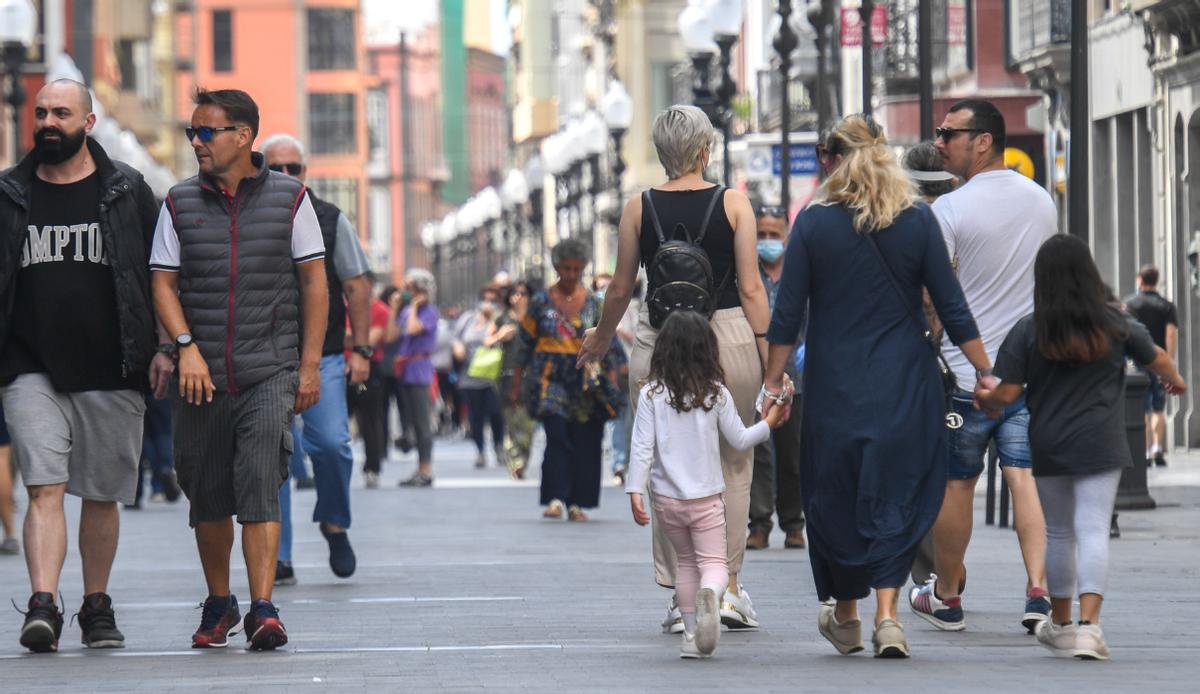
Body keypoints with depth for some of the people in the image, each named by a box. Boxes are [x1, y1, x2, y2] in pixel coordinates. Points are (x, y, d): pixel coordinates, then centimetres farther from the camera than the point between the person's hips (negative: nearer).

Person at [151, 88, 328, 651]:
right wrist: (186, 346, -10)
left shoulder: (289, 198, 3)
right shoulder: (180, 202, 7)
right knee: (208, 497, 8)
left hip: (270, 372, -3)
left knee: (259, 488, -14)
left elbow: (314, 281, 5)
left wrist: (310, 364, 0)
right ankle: (218, 605, 26)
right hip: (202, 374, 3)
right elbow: (164, 282, 6)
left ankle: (263, 611, -18)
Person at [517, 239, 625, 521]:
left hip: (587, 383, 1)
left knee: (585, 443, -1)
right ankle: (555, 498, -17)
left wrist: (612, 386, 1)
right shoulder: (541, 302, 5)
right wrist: (516, 386, 8)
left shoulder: (594, 304, 7)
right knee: (557, 437, -15)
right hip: (551, 380, -1)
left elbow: (608, 347, 8)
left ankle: (576, 503, 6)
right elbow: (525, 345, 10)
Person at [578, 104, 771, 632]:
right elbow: (751, 288, -6)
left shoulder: (638, 209, 1)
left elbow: (620, 290, 8)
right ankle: (729, 586, 10)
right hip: (727, 334, -1)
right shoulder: (733, 204, -2)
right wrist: (768, 358, -2)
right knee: (733, 463, 13)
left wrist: (600, 340, 25)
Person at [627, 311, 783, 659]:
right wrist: (769, 424, 23)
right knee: (713, 562, 1)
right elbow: (739, 440, 5)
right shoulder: (716, 393, -4)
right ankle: (709, 593, -35)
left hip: (667, 499, 1)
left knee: (685, 561, 19)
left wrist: (635, 490, -6)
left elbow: (642, 446, -9)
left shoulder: (651, 394, -5)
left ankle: (691, 634, 16)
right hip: (706, 497, -1)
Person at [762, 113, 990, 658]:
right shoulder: (917, 221, -3)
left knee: (835, 495, 14)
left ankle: (845, 614, 25)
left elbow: (788, 314, -3)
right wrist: (987, 373, 6)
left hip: (834, 384, 0)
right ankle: (886, 616, -8)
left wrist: (774, 381, 5)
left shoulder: (813, 223, -4)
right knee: (896, 496, 5)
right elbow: (952, 309, -2)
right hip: (905, 384, 0)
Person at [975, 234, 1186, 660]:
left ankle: (1060, 623, 28)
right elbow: (1158, 360, 16)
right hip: (1099, 444, -1)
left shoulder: (1027, 332, -6)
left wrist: (982, 398, 16)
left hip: (1046, 446, 1)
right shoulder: (1115, 326, 0)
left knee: (1058, 532, 14)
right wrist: (1175, 381, 39)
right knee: (1093, 529, -6)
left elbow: (1007, 396, -7)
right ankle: (1089, 622, -22)